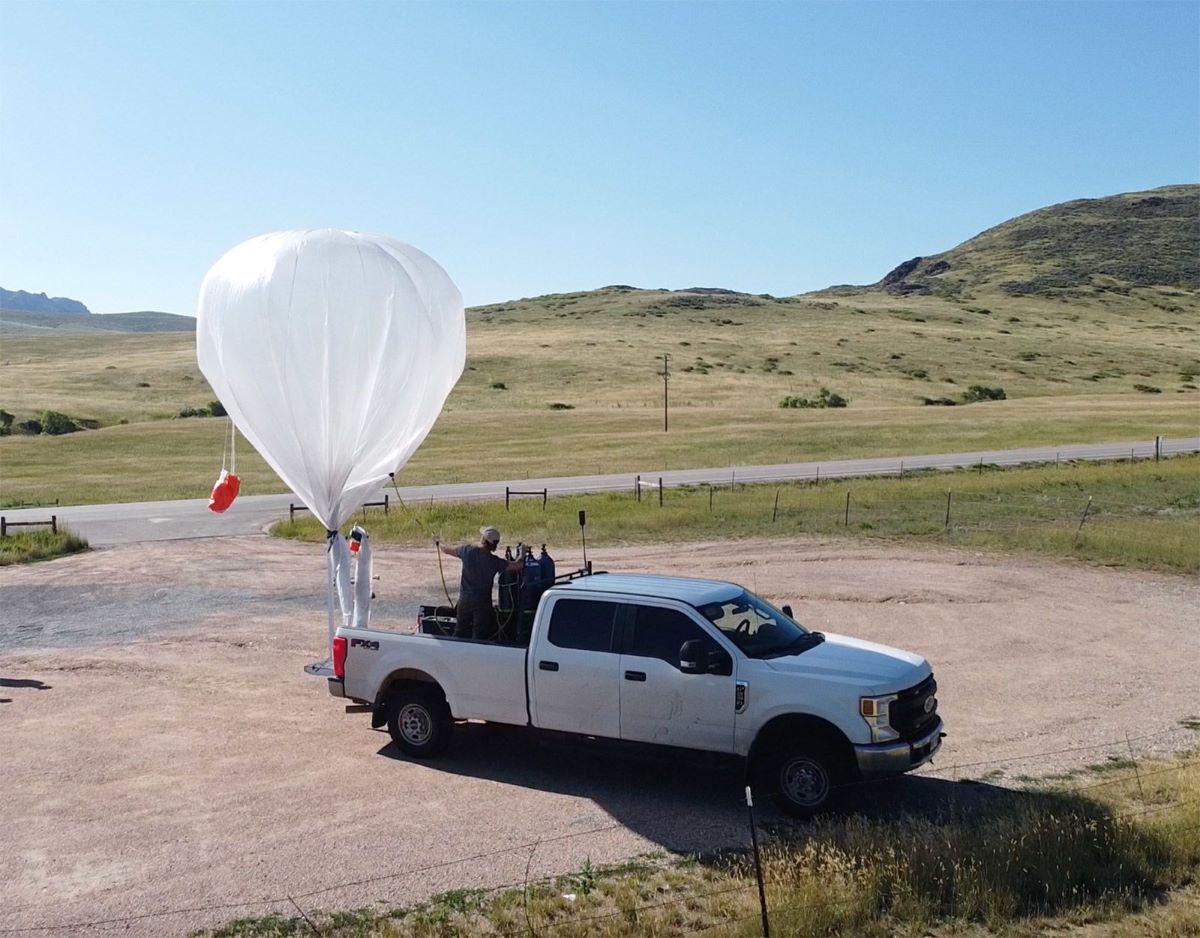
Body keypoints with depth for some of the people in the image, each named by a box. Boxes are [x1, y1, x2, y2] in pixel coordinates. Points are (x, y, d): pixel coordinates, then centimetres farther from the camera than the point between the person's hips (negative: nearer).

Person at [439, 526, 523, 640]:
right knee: (479, 636, 2)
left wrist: (439, 544, 30)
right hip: (482, 602, -4)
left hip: (464, 600, 4)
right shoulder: (494, 561, -14)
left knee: (460, 633, 17)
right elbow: (517, 566, -16)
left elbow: (447, 551, 9)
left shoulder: (467, 550, -7)